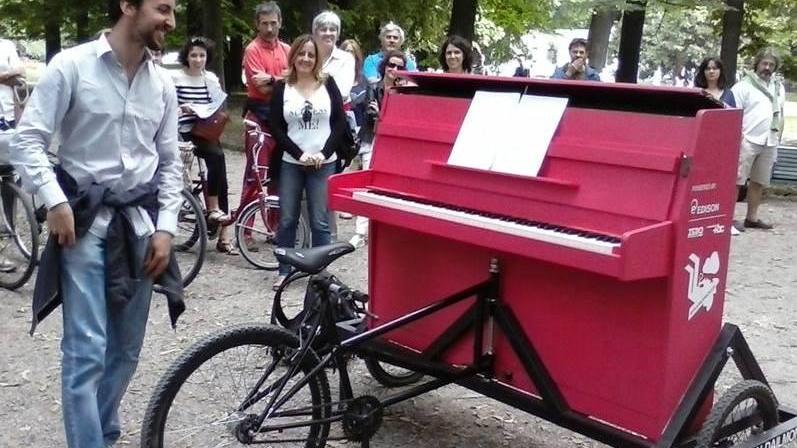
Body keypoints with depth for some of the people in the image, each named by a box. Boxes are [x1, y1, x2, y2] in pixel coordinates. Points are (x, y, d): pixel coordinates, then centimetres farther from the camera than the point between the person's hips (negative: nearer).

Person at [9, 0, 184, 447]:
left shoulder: (162, 83, 6)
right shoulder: (71, 66, -7)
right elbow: (28, 140, -7)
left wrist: (166, 227, 3)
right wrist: (55, 200, -17)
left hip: (140, 222, 5)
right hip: (85, 221, -4)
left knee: (127, 349, 12)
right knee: (87, 350, -9)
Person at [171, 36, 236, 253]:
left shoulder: (211, 78, 13)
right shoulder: (175, 77, 0)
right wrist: (183, 109, -20)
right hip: (187, 132, -4)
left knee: (219, 166, -7)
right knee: (216, 156, -31)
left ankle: (224, 237, -3)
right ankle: (213, 209, -18)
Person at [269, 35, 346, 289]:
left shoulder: (328, 84, 5)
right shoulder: (282, 88, 4)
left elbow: (340, 122, 1)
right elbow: (276, 128, 0)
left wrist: (324, 153, -9)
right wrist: (299, 154, -11)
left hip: (324, 164, -1)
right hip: (291, 163, 1)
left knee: (320, 221, -1)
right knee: (287, 220, 3)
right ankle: (284, 271, 15)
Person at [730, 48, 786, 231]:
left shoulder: (779, 88, 16)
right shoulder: (744, 85, -3)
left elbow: (780, 114, 21)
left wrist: (777, 138, 14)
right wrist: (738, 138, -14)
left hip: (769, 143, 6)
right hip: (748, 140, -6)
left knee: (759, 183, 11)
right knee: (737, 181, -6)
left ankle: (752, 218, 19)